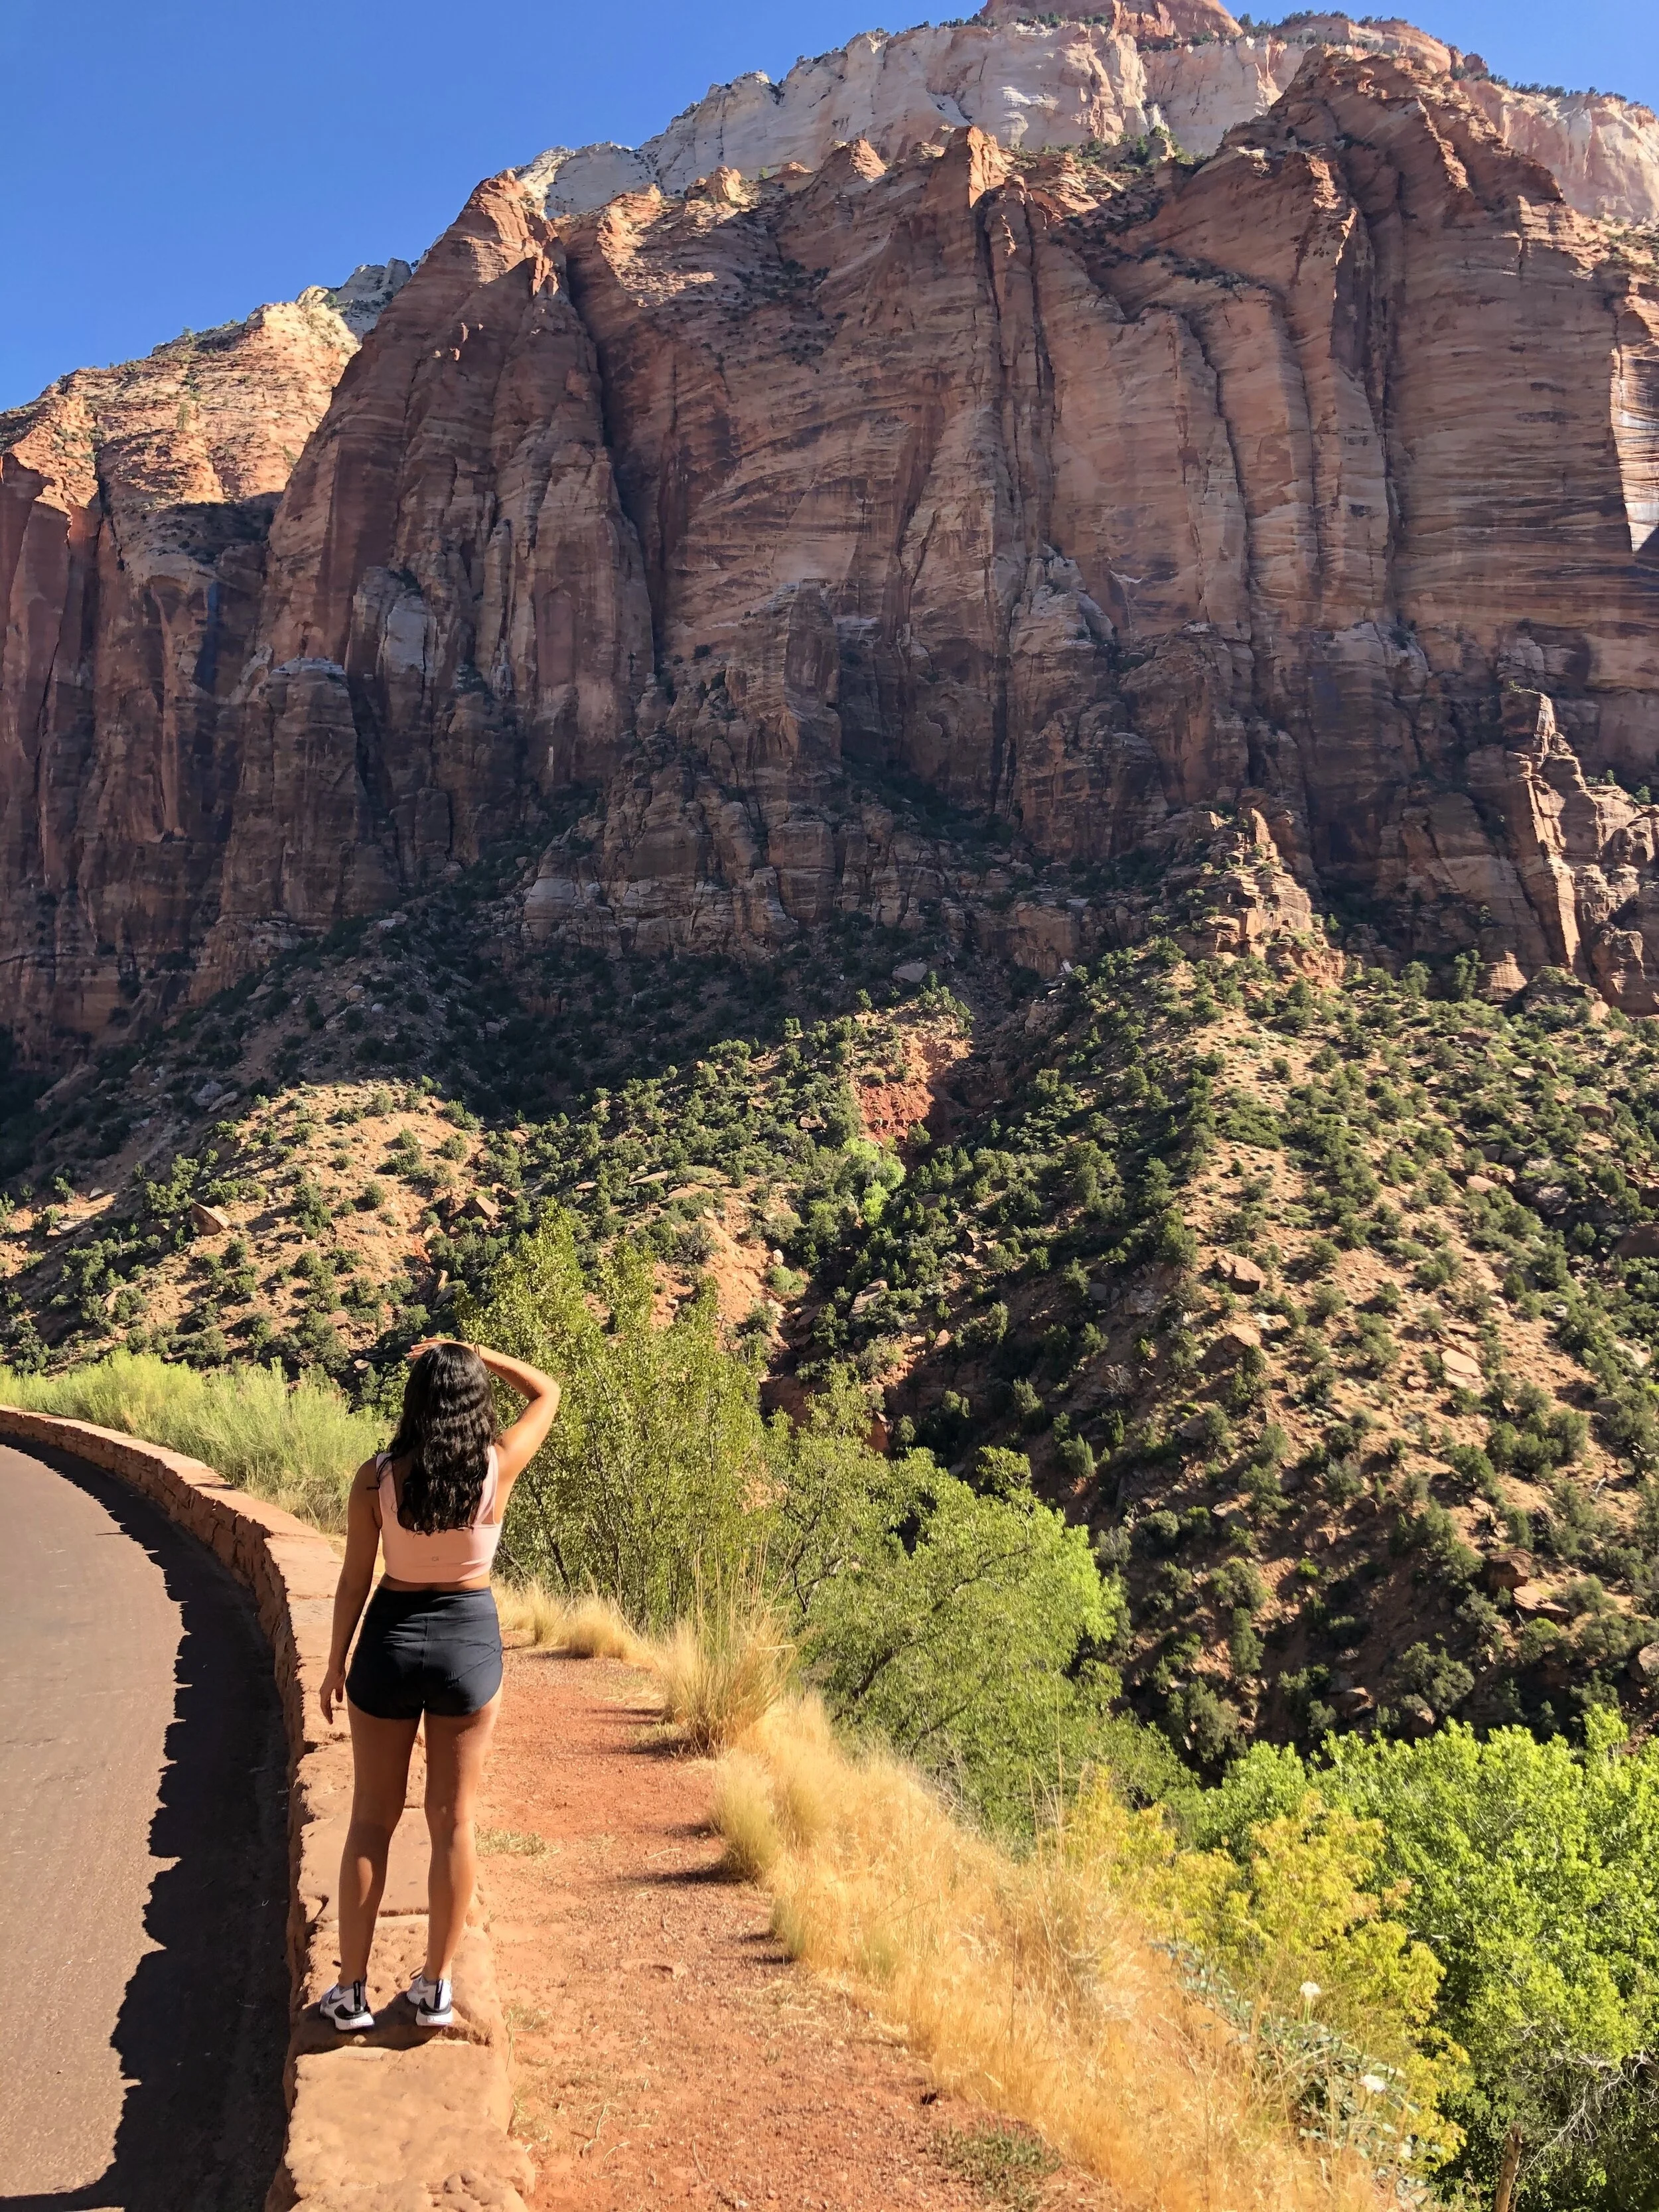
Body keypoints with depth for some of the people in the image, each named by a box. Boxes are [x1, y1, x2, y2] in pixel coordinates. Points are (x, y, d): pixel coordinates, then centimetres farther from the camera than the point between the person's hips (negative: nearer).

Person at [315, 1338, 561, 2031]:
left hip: (391, 1640, 0)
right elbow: (547, 1393, 3)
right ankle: (436, 1987, 22)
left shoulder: (377, 1477, -14)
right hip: (470, 1640, 0)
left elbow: (354, 1580, -6)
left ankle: (351, 1991, 21)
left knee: (372, 1820, 14)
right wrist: (474, 1353, 2)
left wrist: (336, 1663, 6)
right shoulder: (498, 1468, -14)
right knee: (453, 1820, 12)